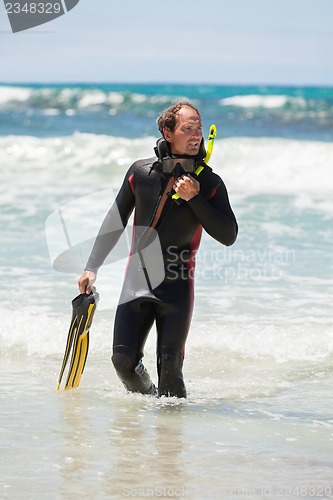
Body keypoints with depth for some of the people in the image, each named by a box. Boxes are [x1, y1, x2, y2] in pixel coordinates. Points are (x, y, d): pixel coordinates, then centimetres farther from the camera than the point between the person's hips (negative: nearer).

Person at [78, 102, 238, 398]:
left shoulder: (209, 184, -2)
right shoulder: (140, 172, 3)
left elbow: (228, 236, -8)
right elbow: (115, 222, 14)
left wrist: (194, 198, -17)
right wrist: (92, 268, 12)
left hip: (177, 285, -2)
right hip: (137, 281, 2)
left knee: (170, 364, -10)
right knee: (123, 359, -5)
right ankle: (147, 398, 23)